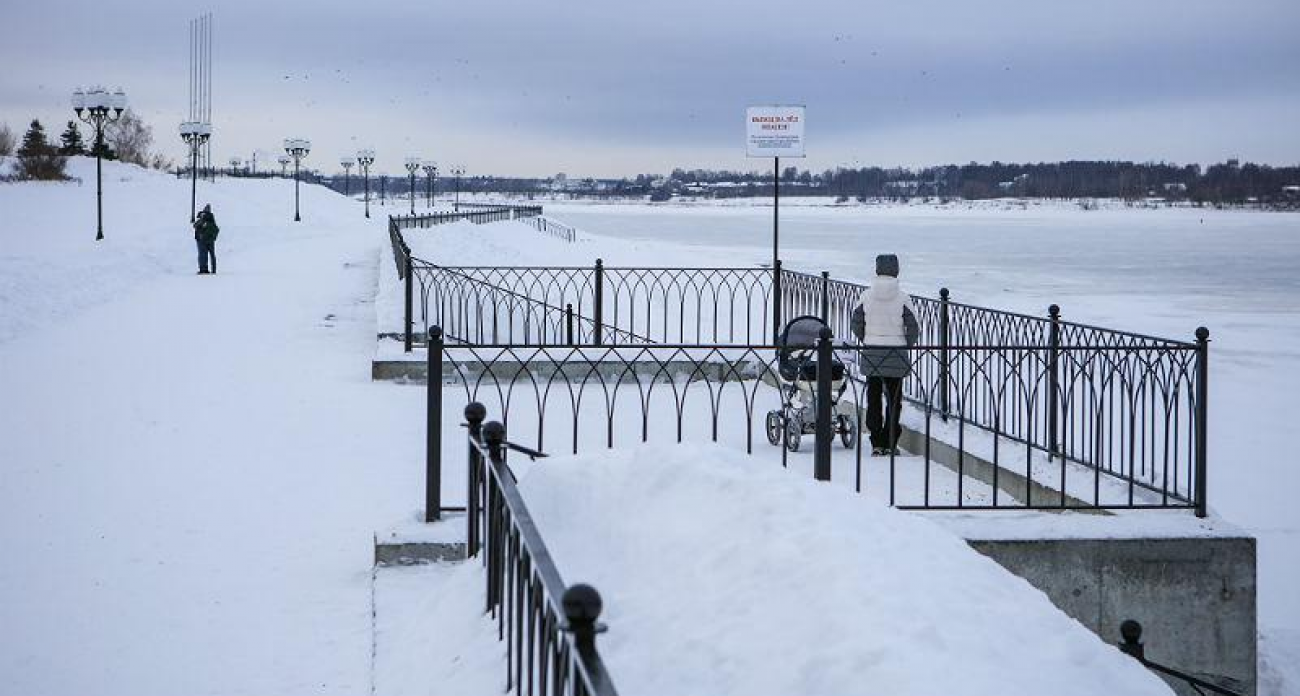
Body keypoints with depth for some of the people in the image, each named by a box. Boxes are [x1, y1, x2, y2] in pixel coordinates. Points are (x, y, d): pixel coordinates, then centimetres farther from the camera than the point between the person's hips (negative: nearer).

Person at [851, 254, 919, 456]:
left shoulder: (866, 296, -3)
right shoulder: (902, 299, -9)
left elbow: (856, 325, 3)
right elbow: (914, 329, -6)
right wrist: (906, 344, 12)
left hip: (871, 354, 2)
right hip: (896, 356, -1)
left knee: (874, 397, 9)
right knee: (894, 398, 8)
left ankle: (876, 444, 7)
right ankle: (890, 444, 7)